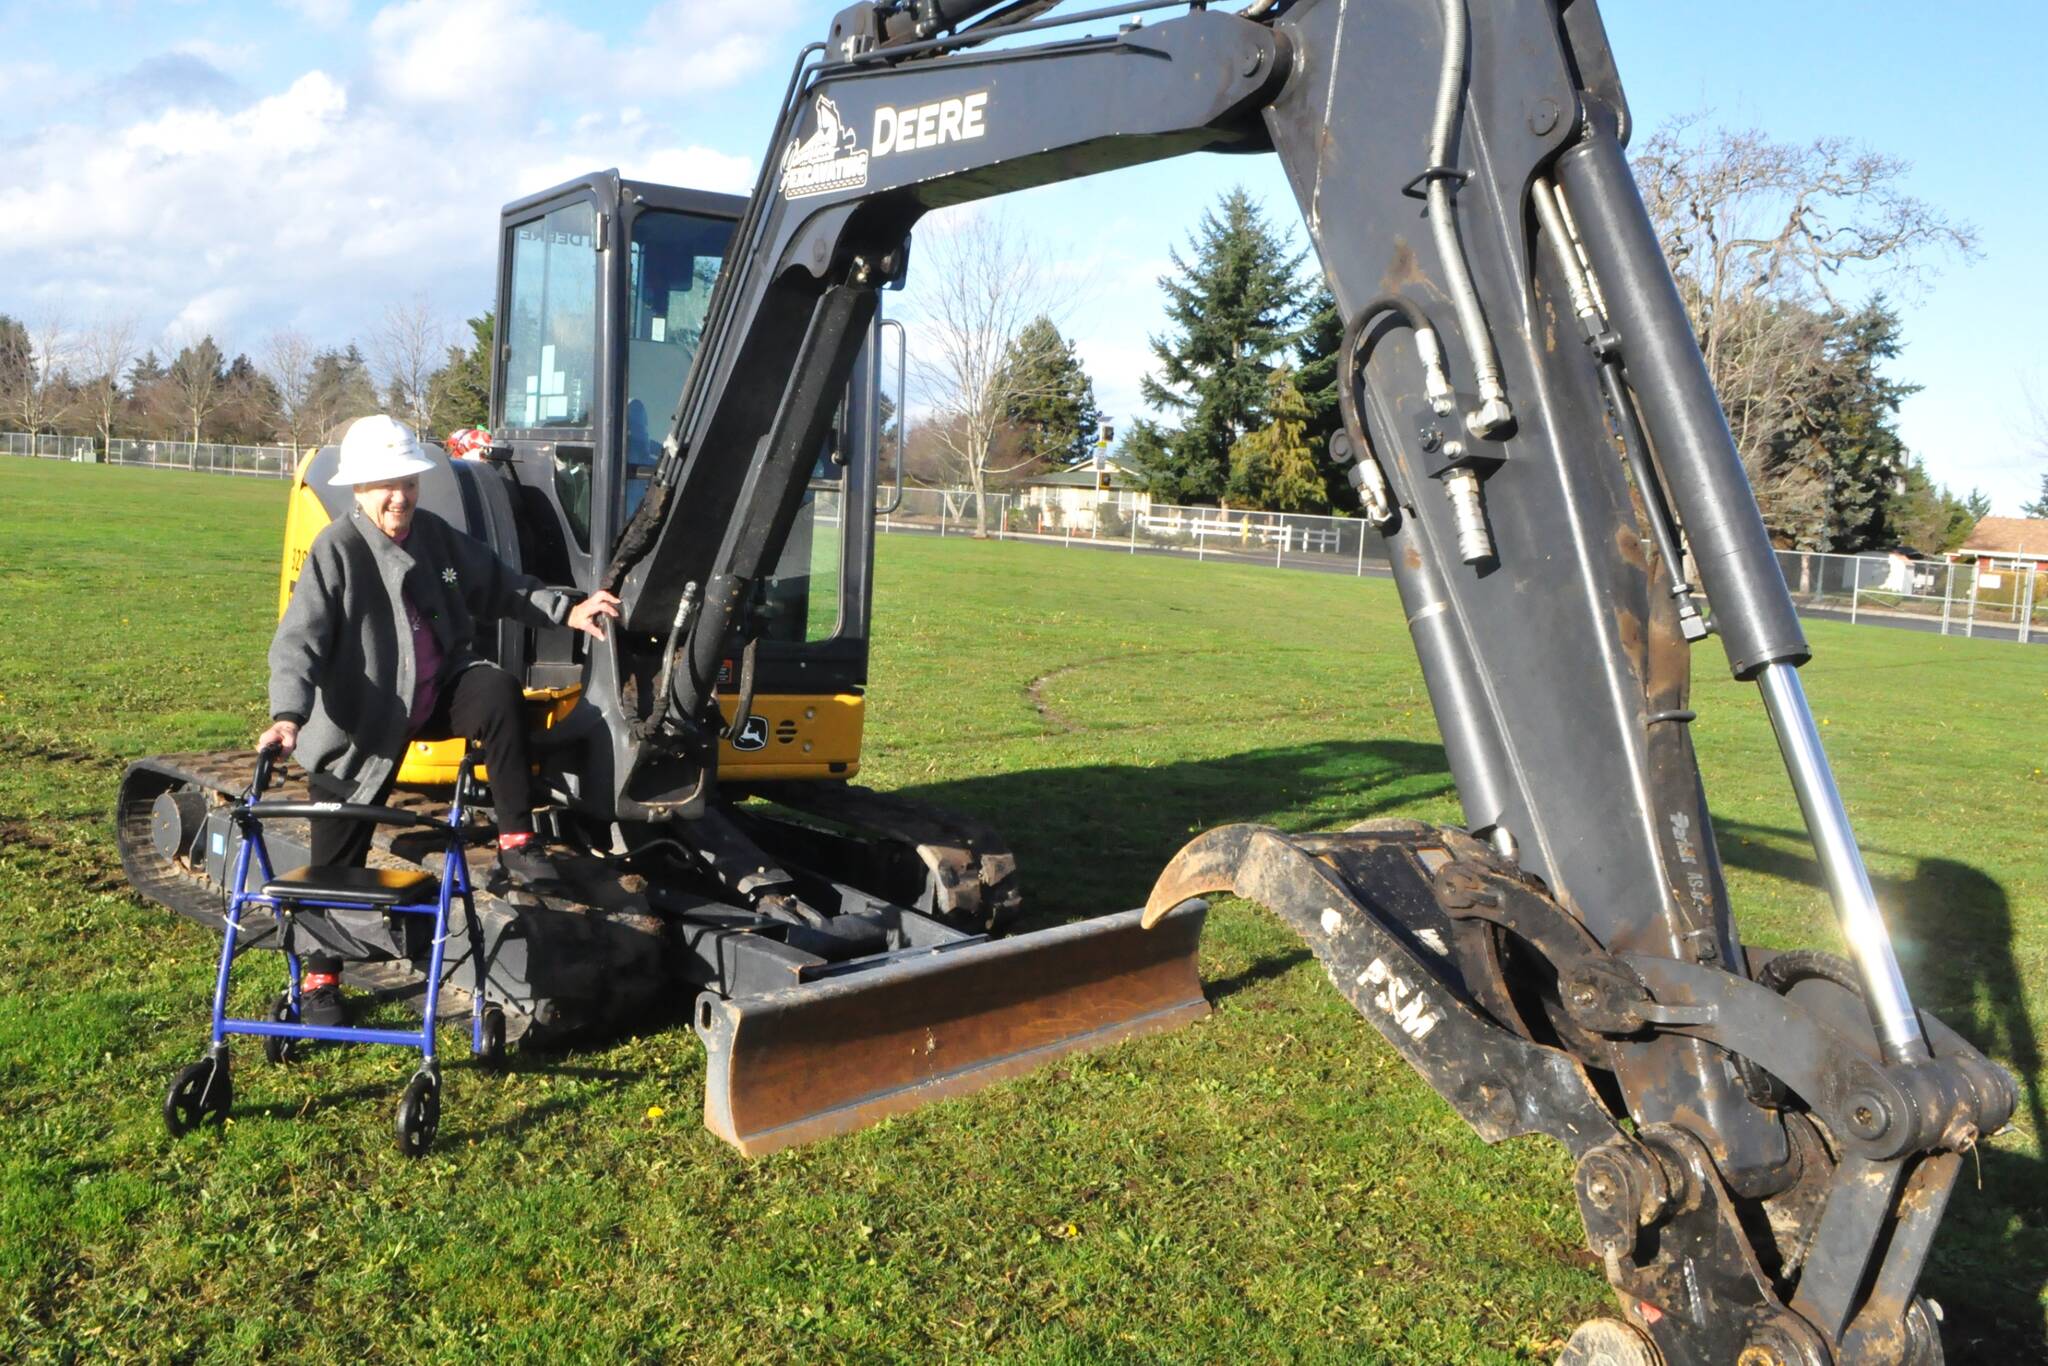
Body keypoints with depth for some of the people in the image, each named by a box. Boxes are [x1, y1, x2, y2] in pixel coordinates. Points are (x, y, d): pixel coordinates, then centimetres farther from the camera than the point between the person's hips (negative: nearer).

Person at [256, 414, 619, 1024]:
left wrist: (566, 611, 4)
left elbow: (497, 586, 15)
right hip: (361, 723, -4)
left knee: (498, 691, -28)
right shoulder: (336, 551, -16)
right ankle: (319, 982, 23)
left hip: (435, 692, 4)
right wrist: (289, 715, -38)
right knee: (338, 859, 3)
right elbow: (298, 641, -23)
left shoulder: (433, 534, 2)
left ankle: (516, 843, -17)